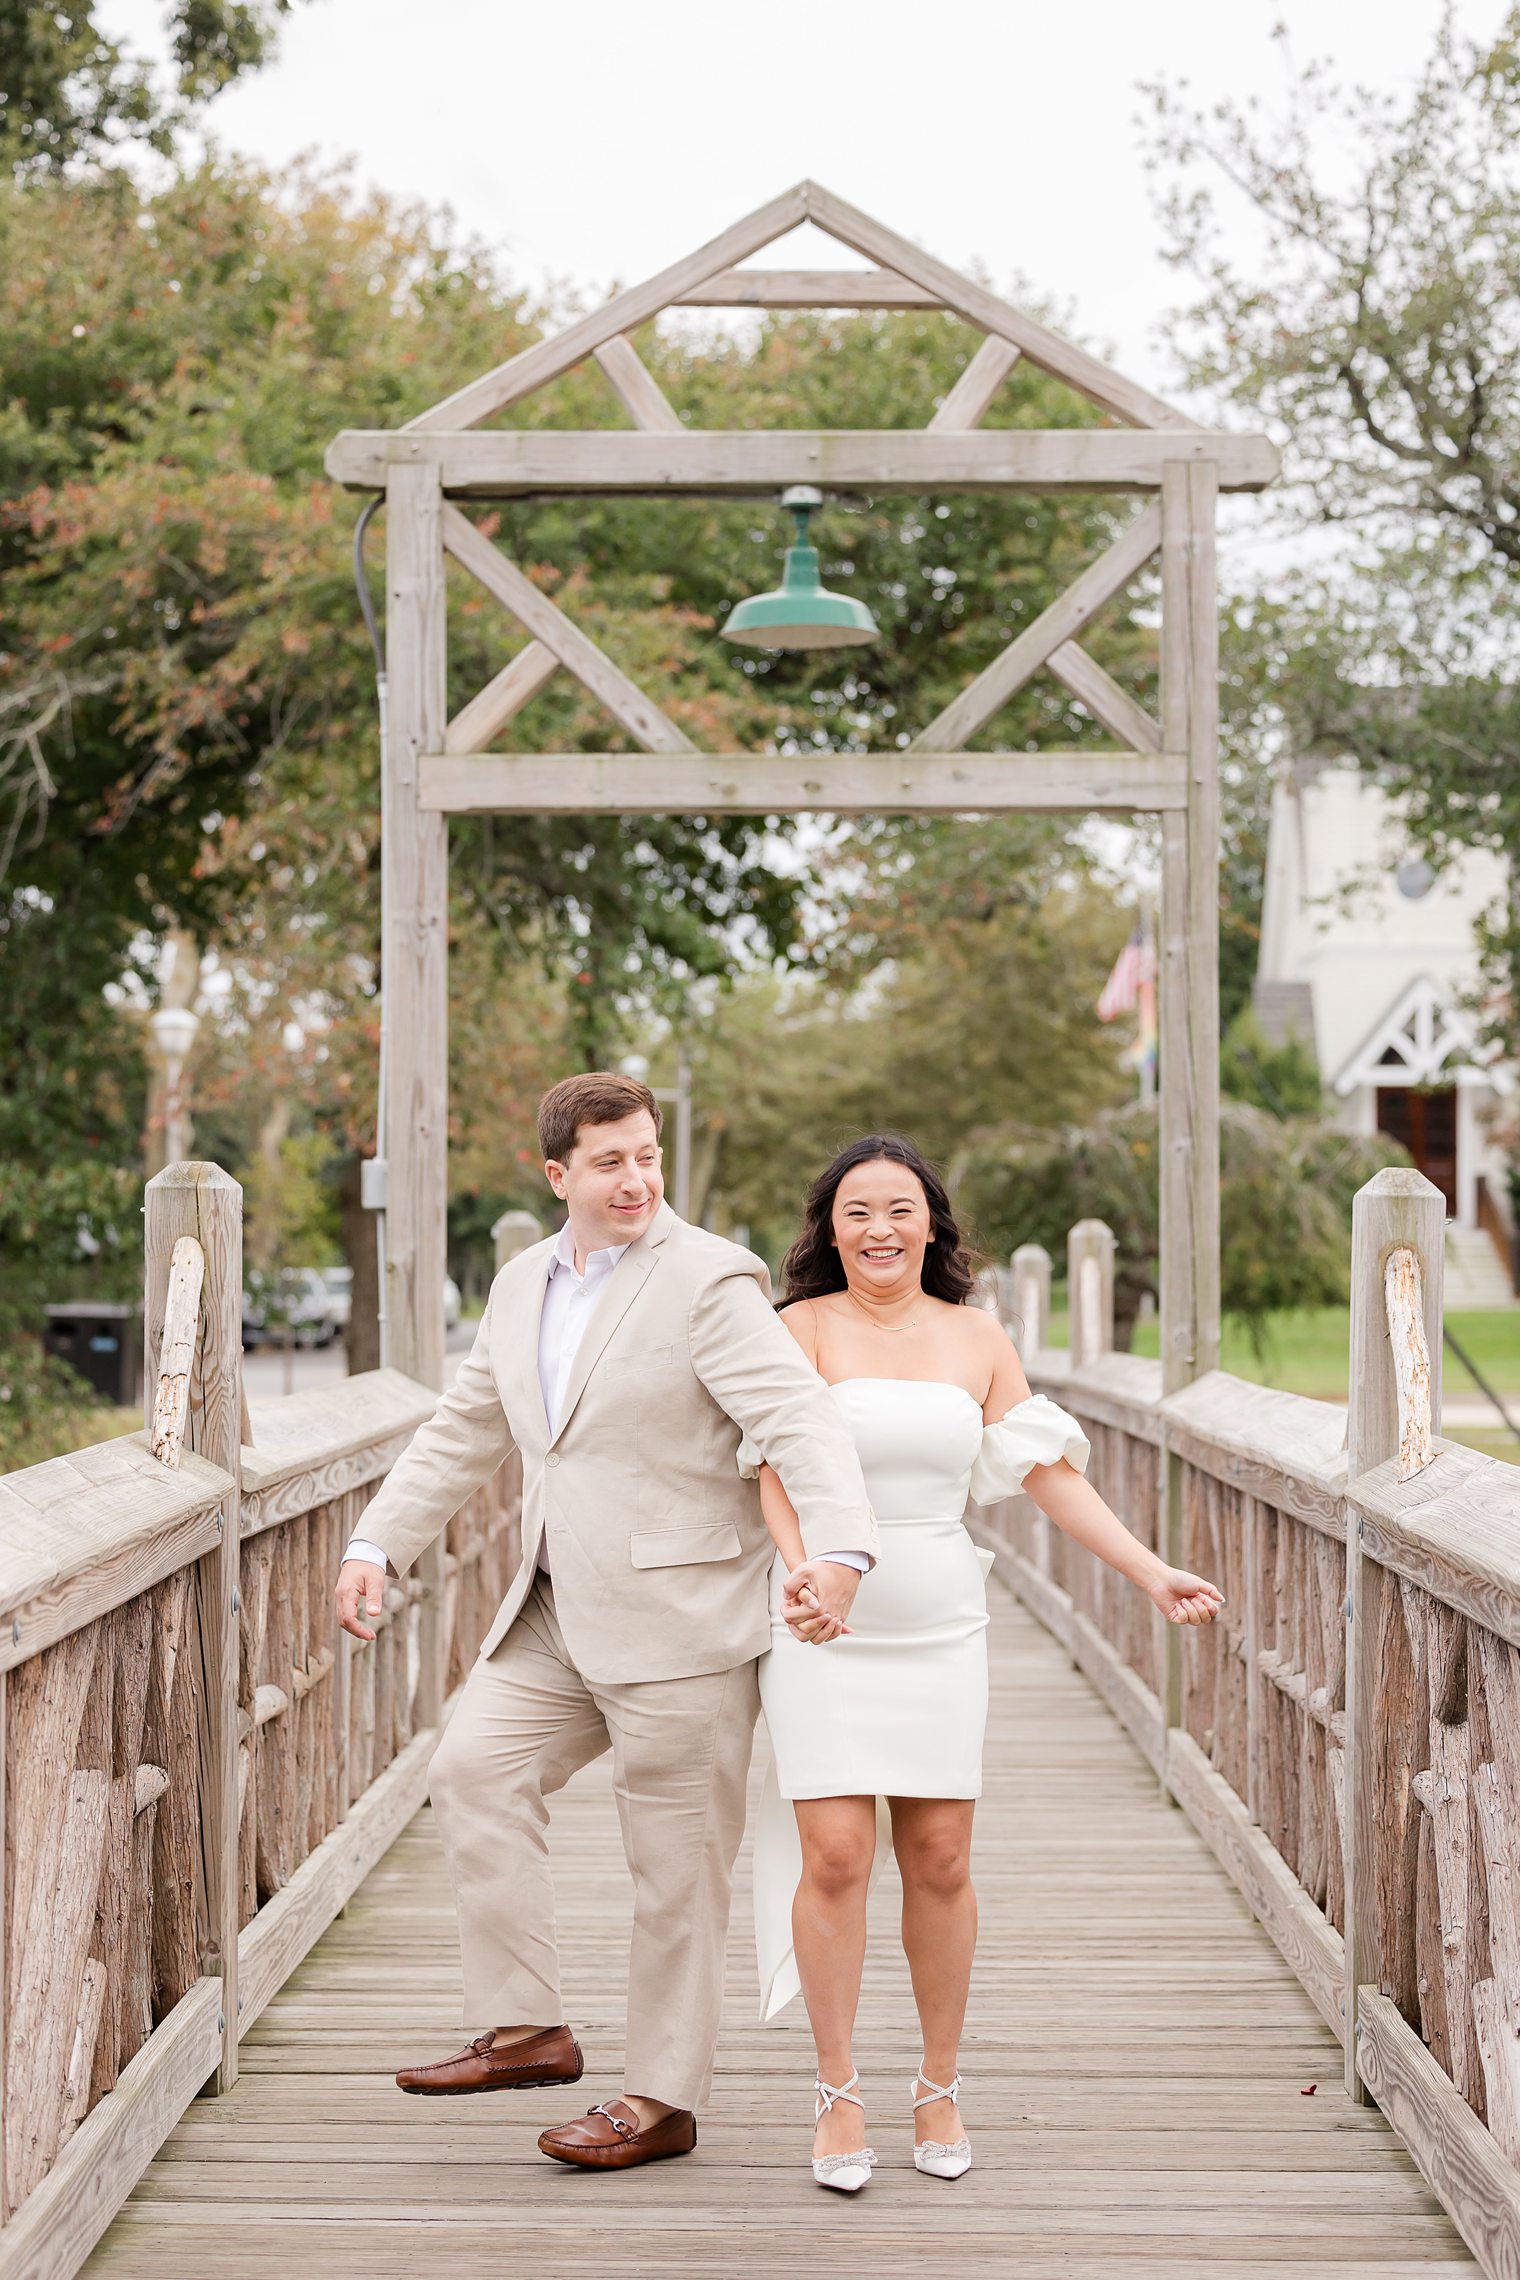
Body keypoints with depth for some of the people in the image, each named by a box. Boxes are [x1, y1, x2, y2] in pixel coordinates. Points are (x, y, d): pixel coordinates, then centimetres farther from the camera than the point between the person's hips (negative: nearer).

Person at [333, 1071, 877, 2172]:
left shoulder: (710, 1281, -12)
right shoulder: (522, 1285, 12)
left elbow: (803, 1420, -23)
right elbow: (463, 1434, 21)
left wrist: (838, 1549, -39)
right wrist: (376, 1546, 14)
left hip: (678, 1621, -7)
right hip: (560, 1615, 7)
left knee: (676, 1865, 0)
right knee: (476, 1767, -5)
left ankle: (663, 2100, 12)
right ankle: (527, 2029, 3)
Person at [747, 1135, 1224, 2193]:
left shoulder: (977, 1337, 8)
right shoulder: (803, 1329, -2)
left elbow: (1049, 1470, 7)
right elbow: (780, 1471, -12)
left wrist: (1151, 1570, 0)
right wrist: (807, 1576, -31)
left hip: (942, 1628, 3)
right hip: (826, 1629, -2)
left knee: (941, 1859, 4)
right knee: (834, 1854, -8)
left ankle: (941, 2089, 19)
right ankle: (839, 2095, 7)